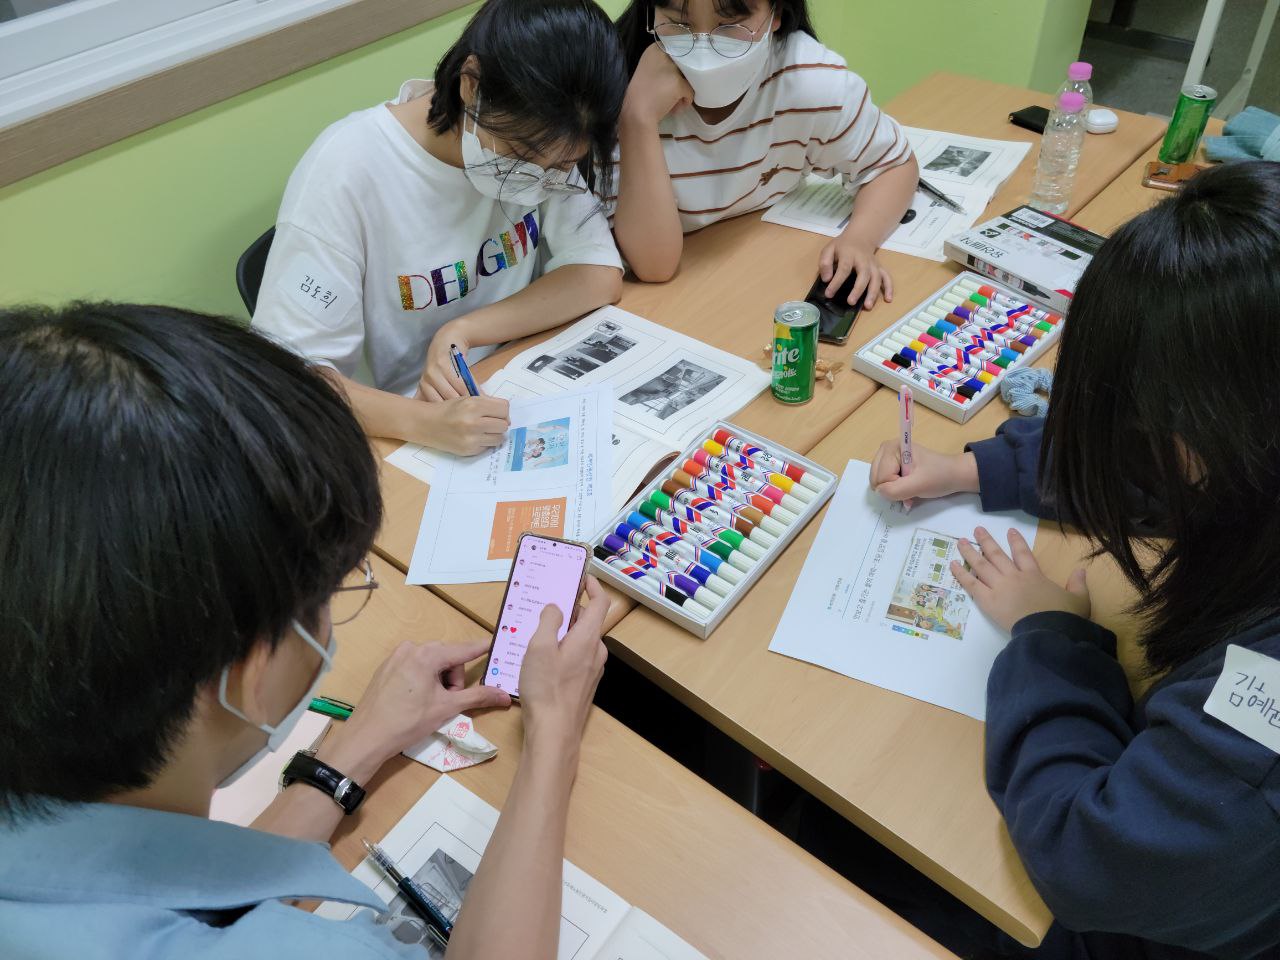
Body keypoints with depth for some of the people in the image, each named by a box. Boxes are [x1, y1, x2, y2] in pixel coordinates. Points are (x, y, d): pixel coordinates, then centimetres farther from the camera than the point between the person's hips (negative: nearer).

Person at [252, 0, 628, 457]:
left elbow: (600, 277, -9)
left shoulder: (544, 140, -8)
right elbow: (287, 370, -22)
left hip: (526, 399, 3)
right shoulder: (345, 174, -21)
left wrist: (465, 330, -22)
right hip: (400, 436, -2)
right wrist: (422, 421, -38)